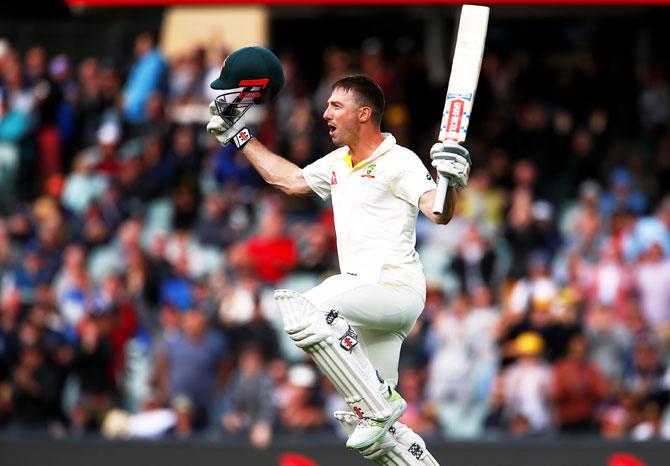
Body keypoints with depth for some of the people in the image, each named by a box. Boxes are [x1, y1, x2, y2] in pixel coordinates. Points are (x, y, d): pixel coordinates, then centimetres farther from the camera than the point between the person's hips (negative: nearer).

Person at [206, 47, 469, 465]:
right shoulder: (339, 163, 19)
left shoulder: (398, 162, -7)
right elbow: (289, 179, 32)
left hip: (397, 286, -9)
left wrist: (451, 183, -41)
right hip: (367, 297, 9)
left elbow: (438, 212, -20)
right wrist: (238, 135, 31)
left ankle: (379, 404, -28)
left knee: (304, 312, -32)